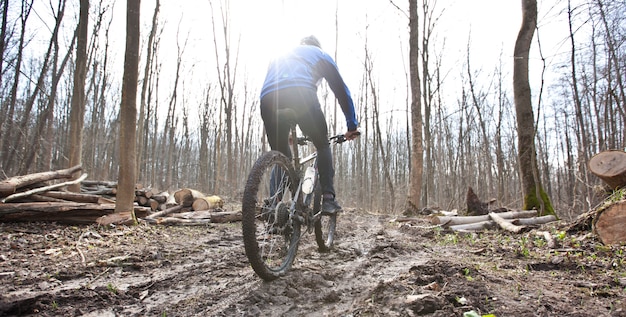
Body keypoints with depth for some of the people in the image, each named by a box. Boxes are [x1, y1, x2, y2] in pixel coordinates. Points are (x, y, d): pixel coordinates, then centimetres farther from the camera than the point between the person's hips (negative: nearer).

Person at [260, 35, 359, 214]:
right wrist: (352, 125, 31)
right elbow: (341, 89, 27)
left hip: (268, 99, 3)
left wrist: (285, 132, 46)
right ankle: (328, 199, 4)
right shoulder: (320, 54, 32)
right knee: (323, 146, 16)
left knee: (279, 156, 19)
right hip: (301, 94, -3)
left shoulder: (279, 57, 43)